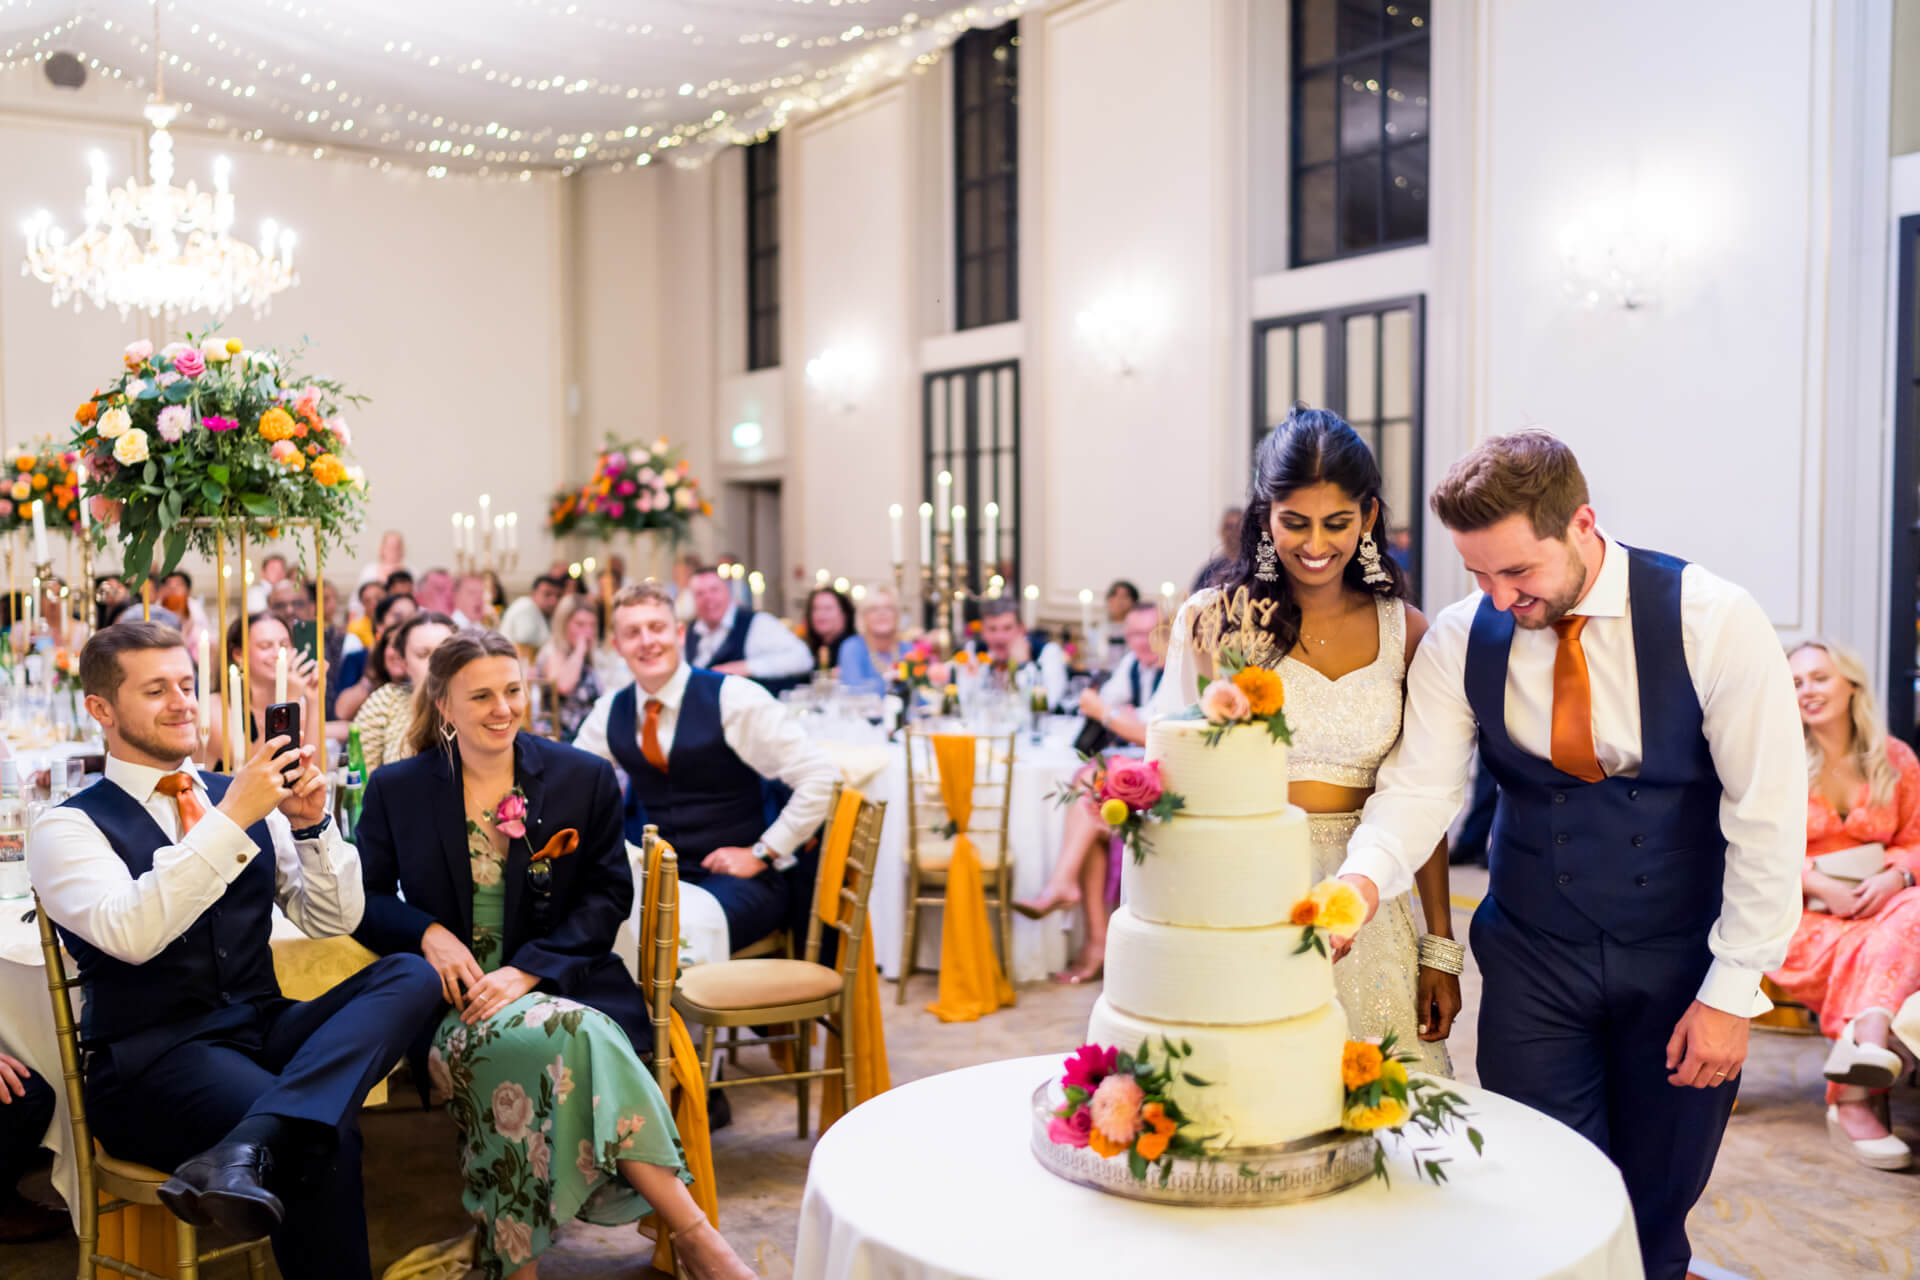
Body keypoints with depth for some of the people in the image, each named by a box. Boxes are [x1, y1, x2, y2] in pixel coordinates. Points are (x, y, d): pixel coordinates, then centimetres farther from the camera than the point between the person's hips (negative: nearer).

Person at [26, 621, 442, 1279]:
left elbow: (333, 919, 10)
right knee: (324, 1140, -33)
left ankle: (244, 1149, -39)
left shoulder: (242, 798, 14)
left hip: (263, 1029, 6)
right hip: (152, 1060, -5)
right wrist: (230, 820, -24)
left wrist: (312, 824, -7)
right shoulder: (68, 827, 0)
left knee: (410, 975, -25)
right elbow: (130, 933, -21)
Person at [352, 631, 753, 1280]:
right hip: (449, 999, -1)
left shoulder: (584, 777, 6)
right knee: (570, 1034, -34)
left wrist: (526, 970, -11)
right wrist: (428, 933, -8)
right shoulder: (396, 789, 9)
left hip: (554, 980, 1)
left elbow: (608, 896, 4)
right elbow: (363, 899, 14)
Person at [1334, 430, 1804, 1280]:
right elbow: (1421, 785, -12)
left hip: (1682, 962, -1)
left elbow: (1770, 816, -12)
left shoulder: (1714, 623, -15)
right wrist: (1362, 882, -33)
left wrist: (1730, 990, -12)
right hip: (1534, 962, 2)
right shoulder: (1461, 638, -7)